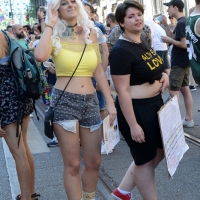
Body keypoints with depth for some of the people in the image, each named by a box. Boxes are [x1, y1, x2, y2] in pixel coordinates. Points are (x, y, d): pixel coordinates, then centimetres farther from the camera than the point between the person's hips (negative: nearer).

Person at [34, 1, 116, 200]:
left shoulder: (90, 33, 8)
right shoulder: (55, 36, -3)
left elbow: (99, 72, 11)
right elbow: (40, 56, -27)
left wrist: (110, 102, 7)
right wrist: (50, 25, -14)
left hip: (90, 101, 4)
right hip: (64, 101, -4)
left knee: (93, 161, 13)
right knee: (72, 164, 4)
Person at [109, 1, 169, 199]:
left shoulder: (143, 42, 7)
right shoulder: (121, 50, -20)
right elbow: (123, 91, -22)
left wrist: (163, 75, 2)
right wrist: (133, 125, -23)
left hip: (155, 104, 10)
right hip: (136, 110, -10)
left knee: (158, 151, 21)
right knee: (145, 159, 7)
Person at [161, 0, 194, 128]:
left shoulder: (181, 23, -18)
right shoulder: (184, 21, 12)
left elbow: (184, 44, -24)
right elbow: (174, 37, 12)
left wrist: (169, 40, -14)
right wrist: (165, 25, 4)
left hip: (179, 63, -10)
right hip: (184, 61, 10)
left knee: (173, 91, -5)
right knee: (185, 89, 12)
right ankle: (189, 119, 18)